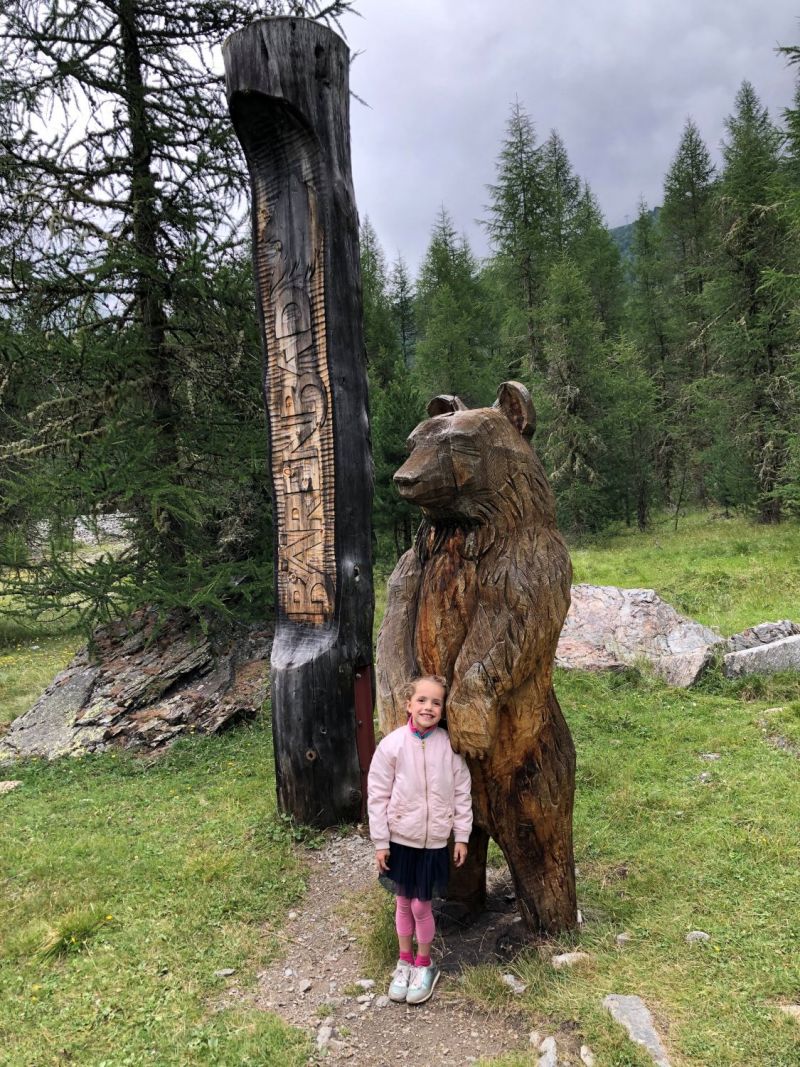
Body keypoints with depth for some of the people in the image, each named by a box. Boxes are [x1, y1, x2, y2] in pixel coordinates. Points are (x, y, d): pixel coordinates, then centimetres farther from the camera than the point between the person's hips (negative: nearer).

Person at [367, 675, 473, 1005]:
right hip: (400, 838, 1)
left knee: (421, 906, 7)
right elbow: (377, 795, -7)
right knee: (403, 903, 15)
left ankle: (424, 966, 31)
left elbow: (462, 793, -2)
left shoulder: (449, 745, -11)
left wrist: (462, 836, 2)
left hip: (434, 840, 0)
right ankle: (404, 962, 38)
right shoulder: (392, 745, -13)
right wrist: (380, 843, -4)